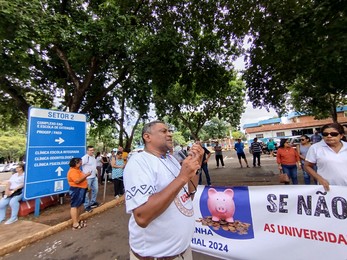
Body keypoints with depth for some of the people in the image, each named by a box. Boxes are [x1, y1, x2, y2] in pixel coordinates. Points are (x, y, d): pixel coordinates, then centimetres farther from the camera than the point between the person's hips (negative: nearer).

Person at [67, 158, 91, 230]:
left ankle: (78, 220, 29)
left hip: (81, 189, 11)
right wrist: (86, 175, -22)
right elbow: (77, 180, -29)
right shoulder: (72, 171, -19)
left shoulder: (77, 170, 14)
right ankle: (75, 224, -1)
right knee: (74, 206, -5)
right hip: (76, 190, -11)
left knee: (80, 205, 17)